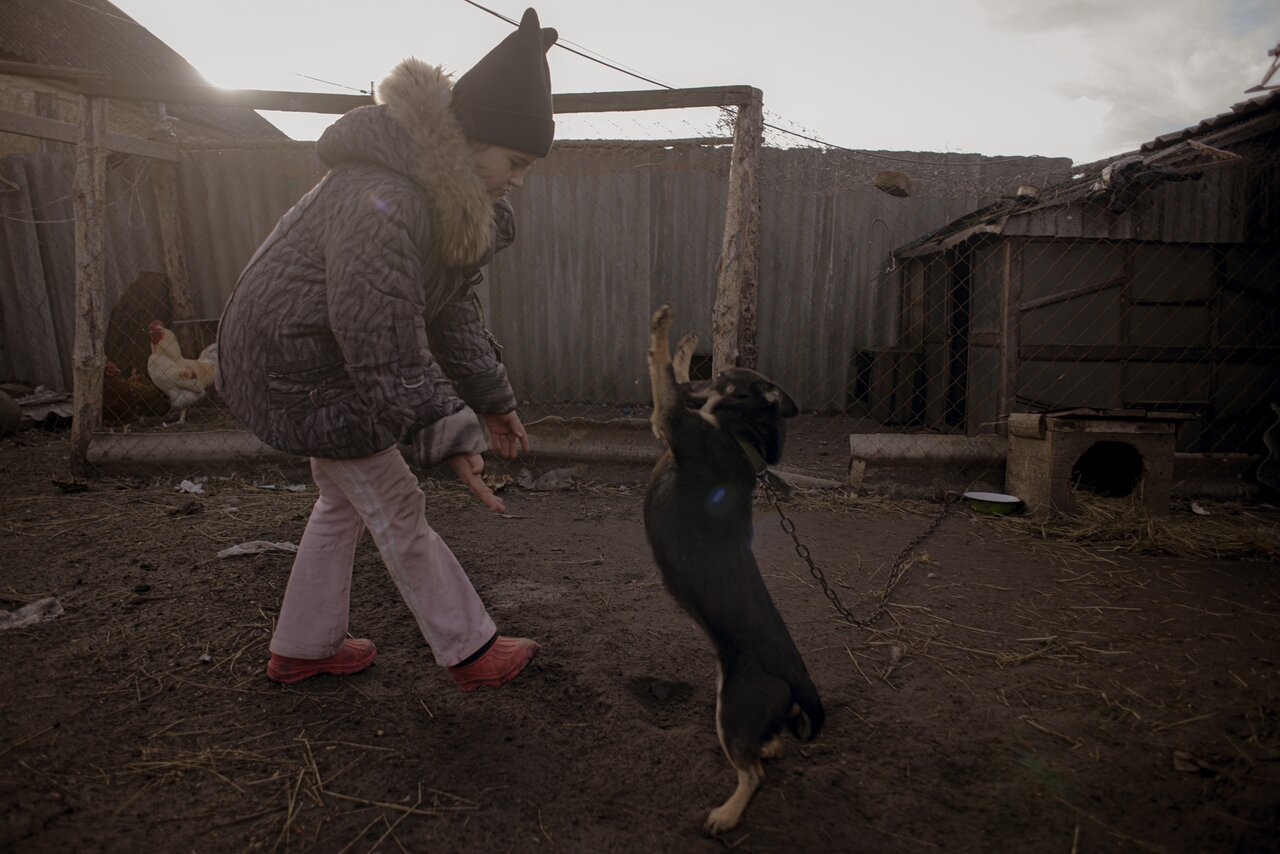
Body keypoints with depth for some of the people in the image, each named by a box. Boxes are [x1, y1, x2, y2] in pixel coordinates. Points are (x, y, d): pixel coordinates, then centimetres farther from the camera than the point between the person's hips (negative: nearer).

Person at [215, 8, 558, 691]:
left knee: (345, 502, 18)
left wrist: (491, 401, 7)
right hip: (297, 364, -10)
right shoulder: (378, 201, -31)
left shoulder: (451, 196, 1)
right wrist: (451, 438, -29)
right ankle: (470, 652, 15)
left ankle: (300, 649, 35)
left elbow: (454, 311, 6)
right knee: (397, 512, -1)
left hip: (320, 358, 10)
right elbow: (387, 348, -32)